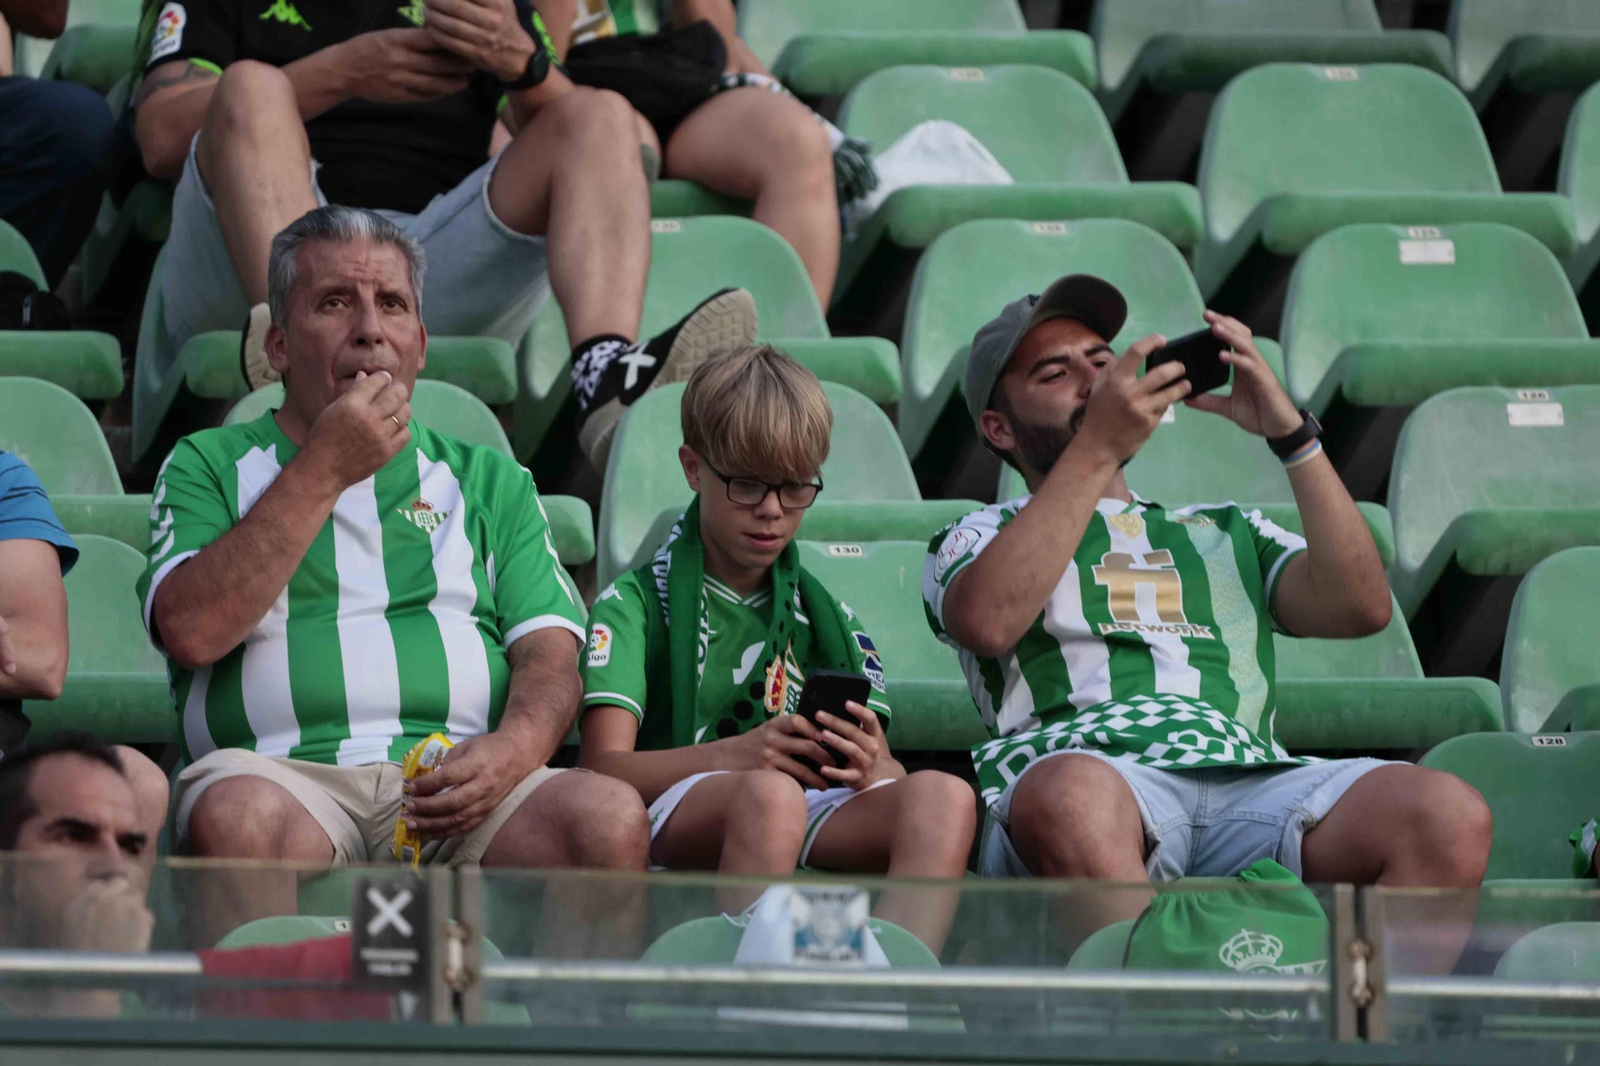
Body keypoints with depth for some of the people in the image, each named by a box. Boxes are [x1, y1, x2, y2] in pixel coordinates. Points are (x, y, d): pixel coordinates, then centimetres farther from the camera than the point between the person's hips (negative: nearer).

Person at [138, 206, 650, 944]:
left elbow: (550, 657, 15)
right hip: (286, 773, -2)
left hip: (455, 794, 2)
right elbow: (192, 630, 1)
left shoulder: (489, 483, 28)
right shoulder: (210, 466, 20)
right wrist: (323, 472, 2)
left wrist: (511, 751, -10)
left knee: (609, 819, -31)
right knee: (239, 818, -40)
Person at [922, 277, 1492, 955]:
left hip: (1250, 779, 3)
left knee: (1450, 816, -29)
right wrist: (1099, 445, 3)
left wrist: (1287, 431, 14)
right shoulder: (979, 538, 28)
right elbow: (987, 620, 2)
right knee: (1071, 799, -44)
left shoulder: (1224, 534, 38)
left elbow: (1361, 606, 19)